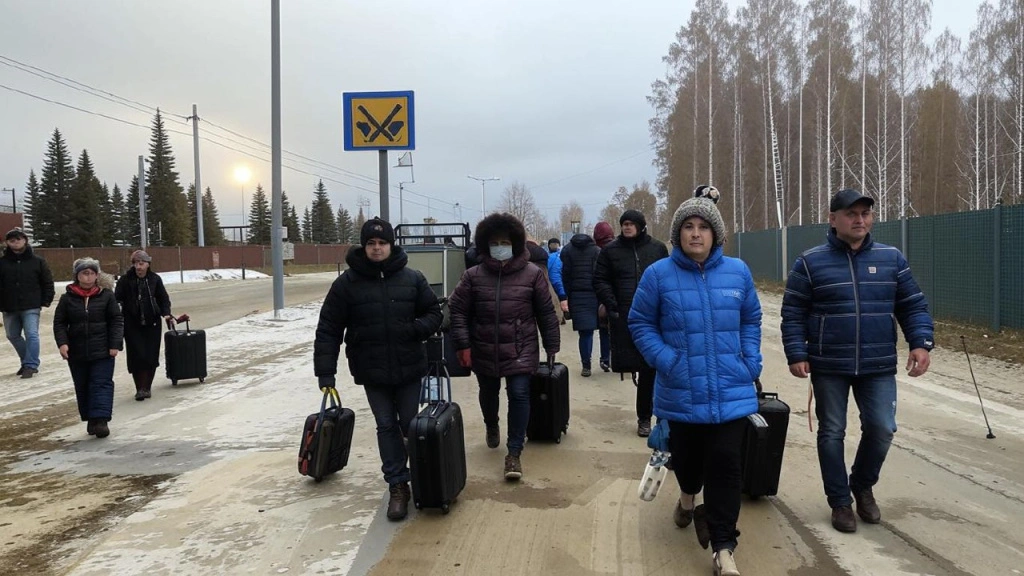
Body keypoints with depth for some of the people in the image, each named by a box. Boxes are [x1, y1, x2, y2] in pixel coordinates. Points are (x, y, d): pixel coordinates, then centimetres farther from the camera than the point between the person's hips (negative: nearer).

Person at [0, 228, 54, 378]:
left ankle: (31, 365, -5)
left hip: (31, 307, -4)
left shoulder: (37, 262, 0)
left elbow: (48, 282, 4)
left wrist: (46, 302, -3)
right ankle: (27, 361, 30)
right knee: (13, 336, 15)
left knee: (31, 335, -10)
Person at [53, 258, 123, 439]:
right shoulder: (67, 298, 4)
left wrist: (114, 344, -7)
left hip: (102, 351, -3)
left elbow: (117, 321, 0)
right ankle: (90, 419, 22)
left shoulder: (107, 295, 0)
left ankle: (100, 419, -10)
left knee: (102, 384, -8)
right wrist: (62, 342, -10)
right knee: (82, 387, 10)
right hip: (77, 352, 3)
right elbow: (59, 323, 5)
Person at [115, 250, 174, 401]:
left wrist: (166, 314, -6)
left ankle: (147, 387, 18)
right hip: (132, 325, -1)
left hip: (152, 324, 2)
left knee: (151, 357, 2)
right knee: (137, 357, -6)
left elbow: (164, 298, 9)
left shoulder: (155, 279, 3)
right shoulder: (125, 280, -2)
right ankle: (140, 388, 4)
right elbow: (117, 299, -4)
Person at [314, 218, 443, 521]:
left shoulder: (412, 278, -1)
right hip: (372, 372, 0)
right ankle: (398, 486, 15)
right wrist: (325, 372, -10)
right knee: (387, 427, 5)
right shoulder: (347, 283, -5)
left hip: (409, 368, 1)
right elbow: (328, 330, -4)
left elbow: (434, 313, 7)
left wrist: (416, 329, -15)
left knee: (410, 425, 11)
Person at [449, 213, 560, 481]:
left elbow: (546, 313, 0)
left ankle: (514, 453, 3)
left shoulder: (532, 274, -5)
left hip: (520, 350, -2)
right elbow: (458, 310, 0)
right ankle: (491, 426, 52)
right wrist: (463, 344, -8)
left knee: (519, 395, -9)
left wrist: (552, 347, 2)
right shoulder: (473, 276, -4)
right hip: (484, 351, 2)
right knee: (488, 393, 20)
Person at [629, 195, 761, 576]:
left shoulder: (737, 272, 2)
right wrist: (665, 360, -13)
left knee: (727, 465, -4)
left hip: (731, 391, 1)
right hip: (681, 392, 0)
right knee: (686, 456, 18)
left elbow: (750, 320, 14)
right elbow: (640, 323, 0)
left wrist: (751, 360, 2)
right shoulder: (658, 274, -6)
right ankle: (688, 496, 53)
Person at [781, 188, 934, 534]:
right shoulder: (810, 263, -4)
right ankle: (840, 502, 21)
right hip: (828, 367, -2)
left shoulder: (891, 259, 4)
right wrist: (796, 355, -11)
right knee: (832, 433, 6)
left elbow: (913, 306, 7)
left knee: (882, 428, 2)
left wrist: (921, 343, -7)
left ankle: (863, 486, 29)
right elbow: (793, 314, -2)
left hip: (878, 366, 2)